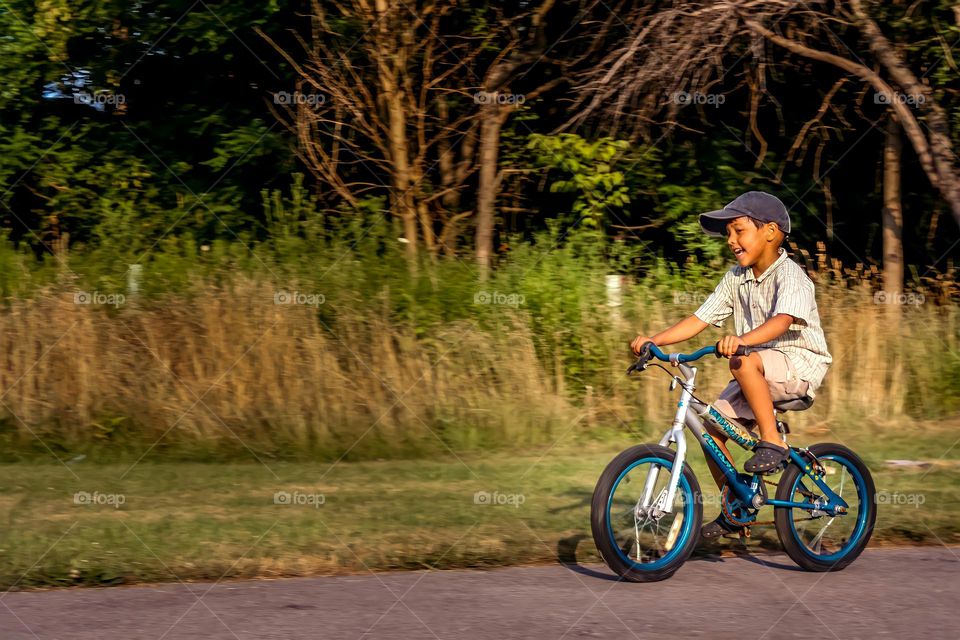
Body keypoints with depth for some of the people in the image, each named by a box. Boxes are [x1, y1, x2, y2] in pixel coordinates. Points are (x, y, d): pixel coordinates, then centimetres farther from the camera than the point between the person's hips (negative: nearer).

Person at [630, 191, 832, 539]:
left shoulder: (789, 275, -17)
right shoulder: (737, 278, 7)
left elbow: (783, 320, -36)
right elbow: (699, 319, 4)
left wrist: (741, 339, -54)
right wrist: (653, 340, -9)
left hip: (800, 364, -8)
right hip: (759, 373, 8)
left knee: (744, 362, -37)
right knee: (712, 426, -5)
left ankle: (772, 442, -24)